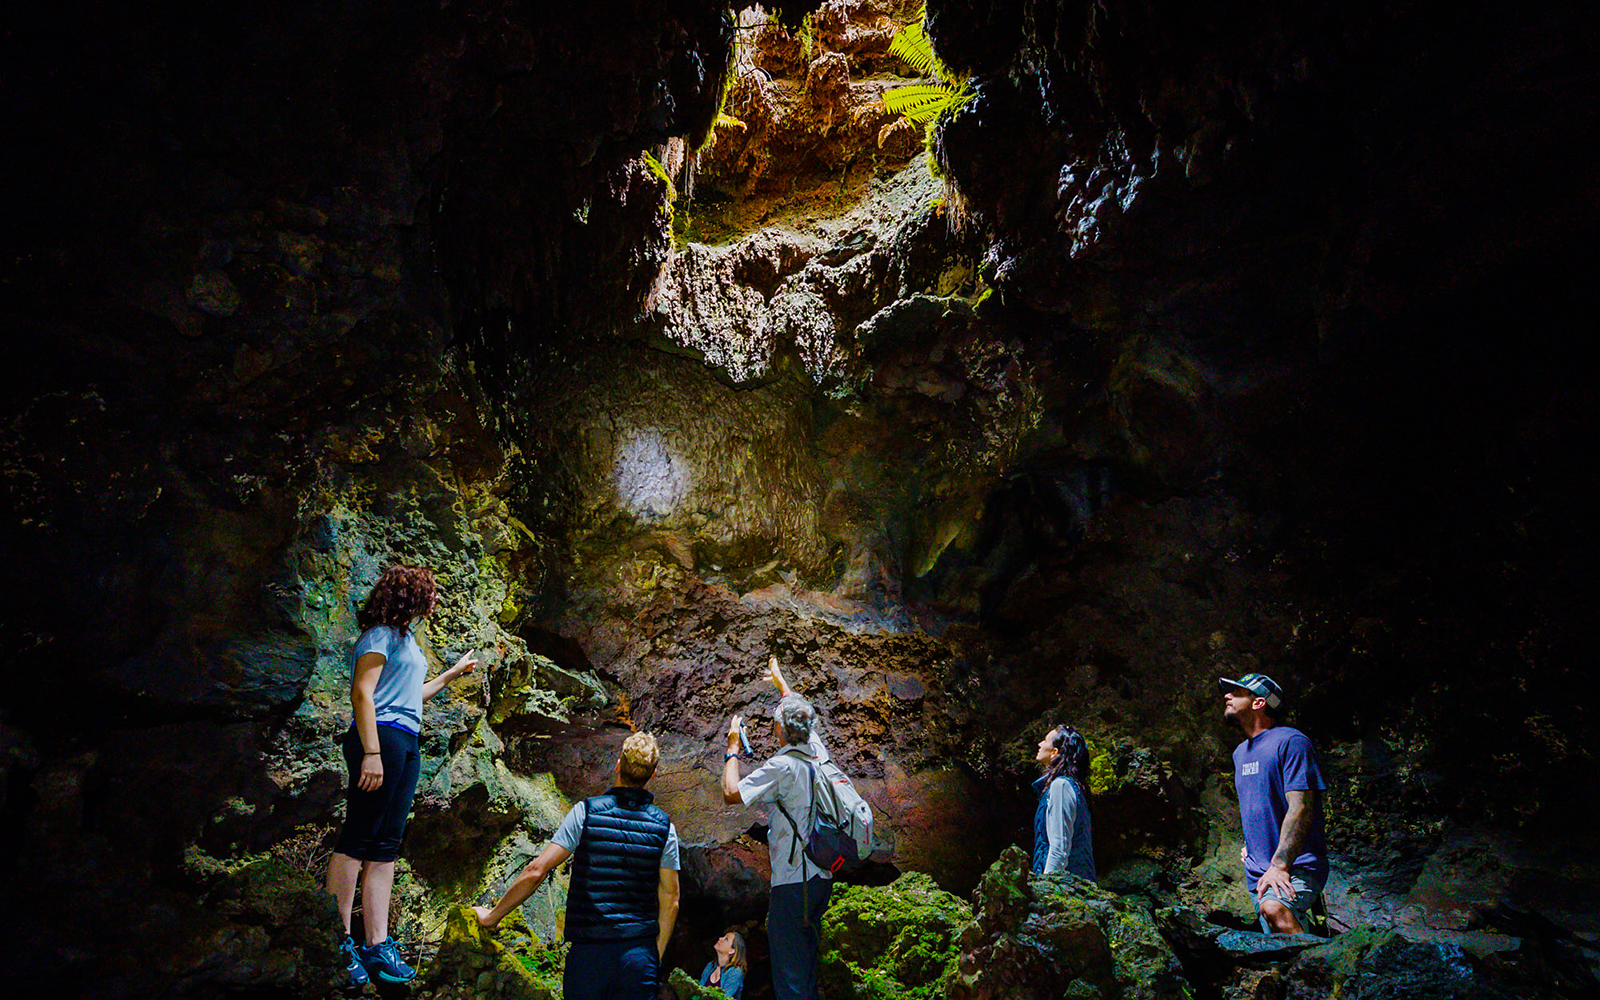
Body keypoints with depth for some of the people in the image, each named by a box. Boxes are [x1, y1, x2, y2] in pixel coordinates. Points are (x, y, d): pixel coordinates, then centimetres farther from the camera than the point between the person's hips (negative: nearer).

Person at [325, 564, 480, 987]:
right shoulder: (380, 635, -3)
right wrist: (372, 751, -22)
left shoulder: (405, 637, 26)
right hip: (381, 736, -9)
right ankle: (339, 941, -6)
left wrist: (453, 673, 46)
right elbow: (362, 693, -13)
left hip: (406, 743, 9)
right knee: (357, 839, -9)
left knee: (385, 847, 6)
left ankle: (377, 946, 7)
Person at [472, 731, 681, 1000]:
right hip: (639, 952, 1)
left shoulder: (586, 812, -4)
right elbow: (670, 900, 2)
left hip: (588, 950, -1)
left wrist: (492, 916, 5)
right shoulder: (664, 826, 2)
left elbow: (536, 872, -7)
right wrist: (656, 957, 12)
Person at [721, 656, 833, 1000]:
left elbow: (731, 793, -15)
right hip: (821, 877, 8)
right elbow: (799, 709, 25)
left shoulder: (782, 766, -17)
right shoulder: (817, 751, 6)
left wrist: (733, 749, -2)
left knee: (788, 969, -3)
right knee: (807, 964, 18)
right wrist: (778, 679, 40)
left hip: (793, 881, -8)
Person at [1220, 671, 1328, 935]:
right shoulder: (1241, 752, 16)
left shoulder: (1290, 742, -11)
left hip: (1297, 866, -9)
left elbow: (1300, 808, -20)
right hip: (1258, 873, 9)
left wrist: (1280, 865, -26)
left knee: (1274, 908, -36)